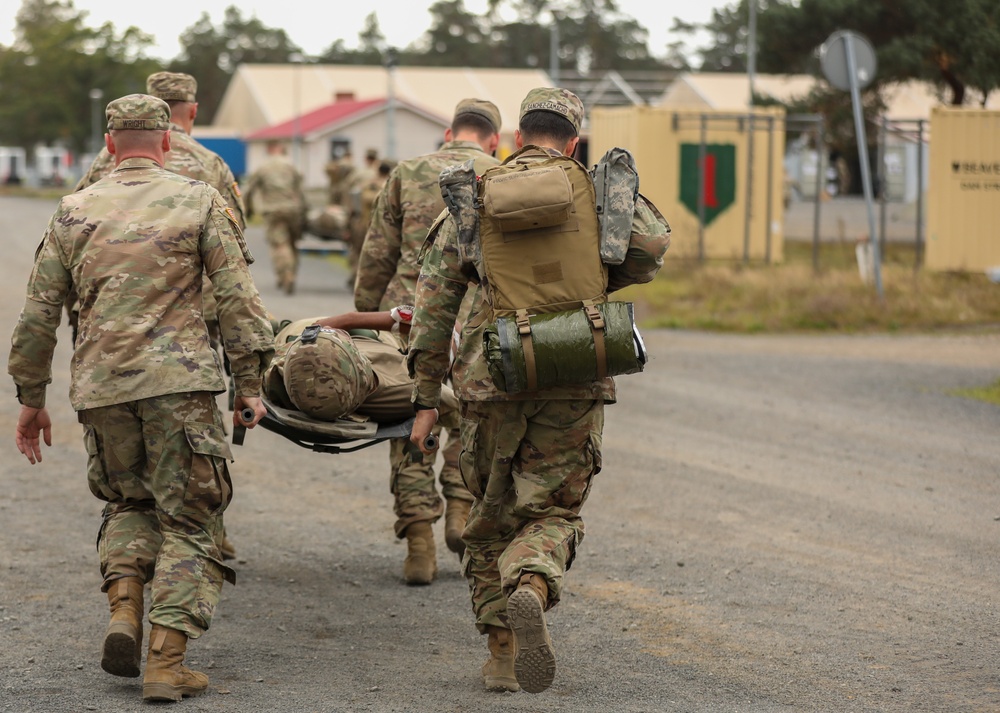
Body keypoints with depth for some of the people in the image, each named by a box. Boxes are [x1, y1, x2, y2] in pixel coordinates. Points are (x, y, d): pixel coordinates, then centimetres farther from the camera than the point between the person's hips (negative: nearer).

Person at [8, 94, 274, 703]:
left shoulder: (74, 211, 10)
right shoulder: (199, 201, 2)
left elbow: (38, 314, 11)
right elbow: (238, 298, -3)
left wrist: (32, 397, 20)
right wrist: (249, 383, 3)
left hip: (101, 388, 3)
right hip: (179, 380, -3)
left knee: (129, 502, 24)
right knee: (188, 519, 4)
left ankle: (124, 612, 2)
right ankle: (167, 662, -4)